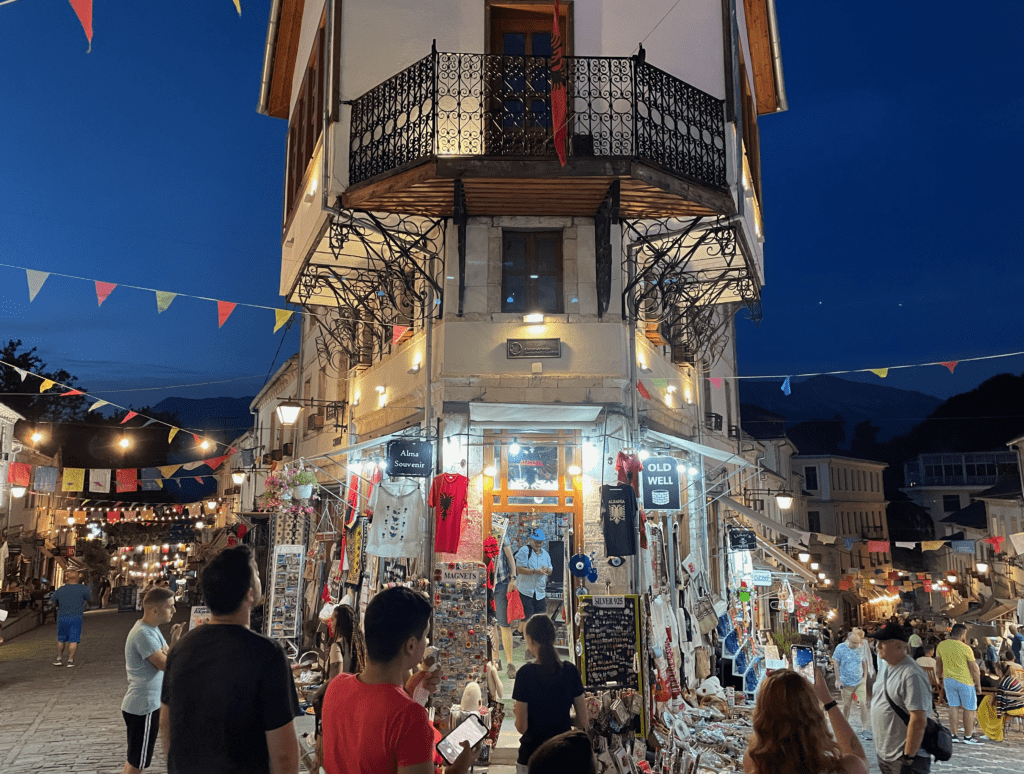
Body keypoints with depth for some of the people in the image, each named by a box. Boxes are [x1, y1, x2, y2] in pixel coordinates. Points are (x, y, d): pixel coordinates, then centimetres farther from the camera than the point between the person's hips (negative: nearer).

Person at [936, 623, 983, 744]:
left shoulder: (941, 645, -1)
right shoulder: (966, 649, -16)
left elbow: (939, 664, 12)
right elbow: (974, 669, -10)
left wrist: (940, 677, 26)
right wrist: (978, 685, 2)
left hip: (949, 680, 5)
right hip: (965, 682, -5)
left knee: (953, 707, 10)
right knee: (969, 709, 7)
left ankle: (953, 735, 11)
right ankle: (968, 737, 14)